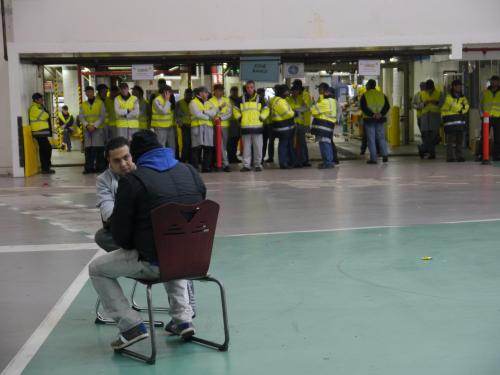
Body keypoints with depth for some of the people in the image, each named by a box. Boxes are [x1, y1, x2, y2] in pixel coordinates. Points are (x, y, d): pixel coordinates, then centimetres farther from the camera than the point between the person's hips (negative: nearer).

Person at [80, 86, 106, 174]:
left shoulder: (100, 103, 4)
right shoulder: (83, 105, 13)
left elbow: (102, 116, -2)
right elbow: (81, 117, 6)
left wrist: (94, 125, -12)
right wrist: (87, 125, -12)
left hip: (98, 129, -2)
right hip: (87, 130, 2)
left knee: (99, 149, -4)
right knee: (88, 149, -1)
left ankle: (100, 167, 2)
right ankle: (89, 167, 1)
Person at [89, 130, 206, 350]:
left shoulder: (132, 180, -9)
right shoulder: (190, 172, 7)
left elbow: (120, 231, -5)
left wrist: (132, 247, 16)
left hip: (154, 262, -6)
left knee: (97, 269, 15)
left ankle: (131, 325, 5)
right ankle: (183, 319, 27)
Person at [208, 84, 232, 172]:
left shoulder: (227, 100, 11)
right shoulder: (210, 101, 4)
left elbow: (229, 113, 1)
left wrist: (220, 117, -12)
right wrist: (220, 108, -18)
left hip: (225, 125, 3)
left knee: (224, 145, 3)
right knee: (221, 146, -6)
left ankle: (219, 163, 8)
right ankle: (226, 164, -5)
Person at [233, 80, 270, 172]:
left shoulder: (259, 99, 6)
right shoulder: (242, 99, 8)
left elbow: (266, 109, 11)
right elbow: (236, 110, 17)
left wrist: (262, 117, -1)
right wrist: (239, 117, 4)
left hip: (257, 126, -1)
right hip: (245, 127, 1)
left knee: (258, 147, 1)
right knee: (246, 147, 3)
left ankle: (257, 164, 9)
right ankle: (246, 165, 6)